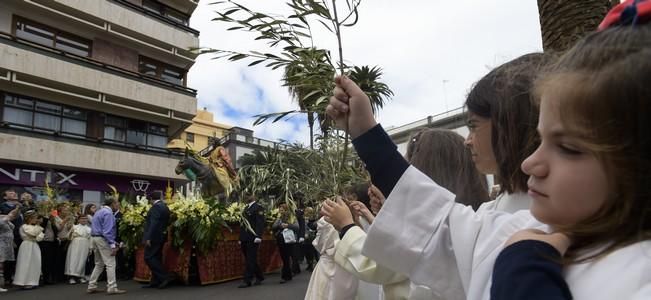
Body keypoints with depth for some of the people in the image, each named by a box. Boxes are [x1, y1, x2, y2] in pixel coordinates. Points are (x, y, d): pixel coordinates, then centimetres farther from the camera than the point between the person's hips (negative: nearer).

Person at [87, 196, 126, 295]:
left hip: (94, 238, 10)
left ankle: (91, 286, 20)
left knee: (99, 264, 19)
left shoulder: (99, 211, 16)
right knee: (110, 264, -7)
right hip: (103, 239, -10)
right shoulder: (108, 213, -15)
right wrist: (113, 245, -24)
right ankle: (112, 288, -7)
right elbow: (107, 231, -22)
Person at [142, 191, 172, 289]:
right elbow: (166, 222, 16)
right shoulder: (165, 207, 14)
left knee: (149, 257, -5)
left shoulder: (156, 207, -15)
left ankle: (165, 277, -9)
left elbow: (154, 223, -22)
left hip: (154, 236, -10)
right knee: (156, 258, 12)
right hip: (161, 236, 10)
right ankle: (155, 281, 16)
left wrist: (149, 238, -22)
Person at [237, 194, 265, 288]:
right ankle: (259, 277, 23)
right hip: (245, 238, 8)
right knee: (250, 259, 11)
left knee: (250, 259, -4)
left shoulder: (258, 207, -4)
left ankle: (247, 280, -1)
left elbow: (260, 223, -14)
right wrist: (241, 238, 15)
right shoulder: (246, 208, 19)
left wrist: (258, 236, -23)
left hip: (252, 239, -8)